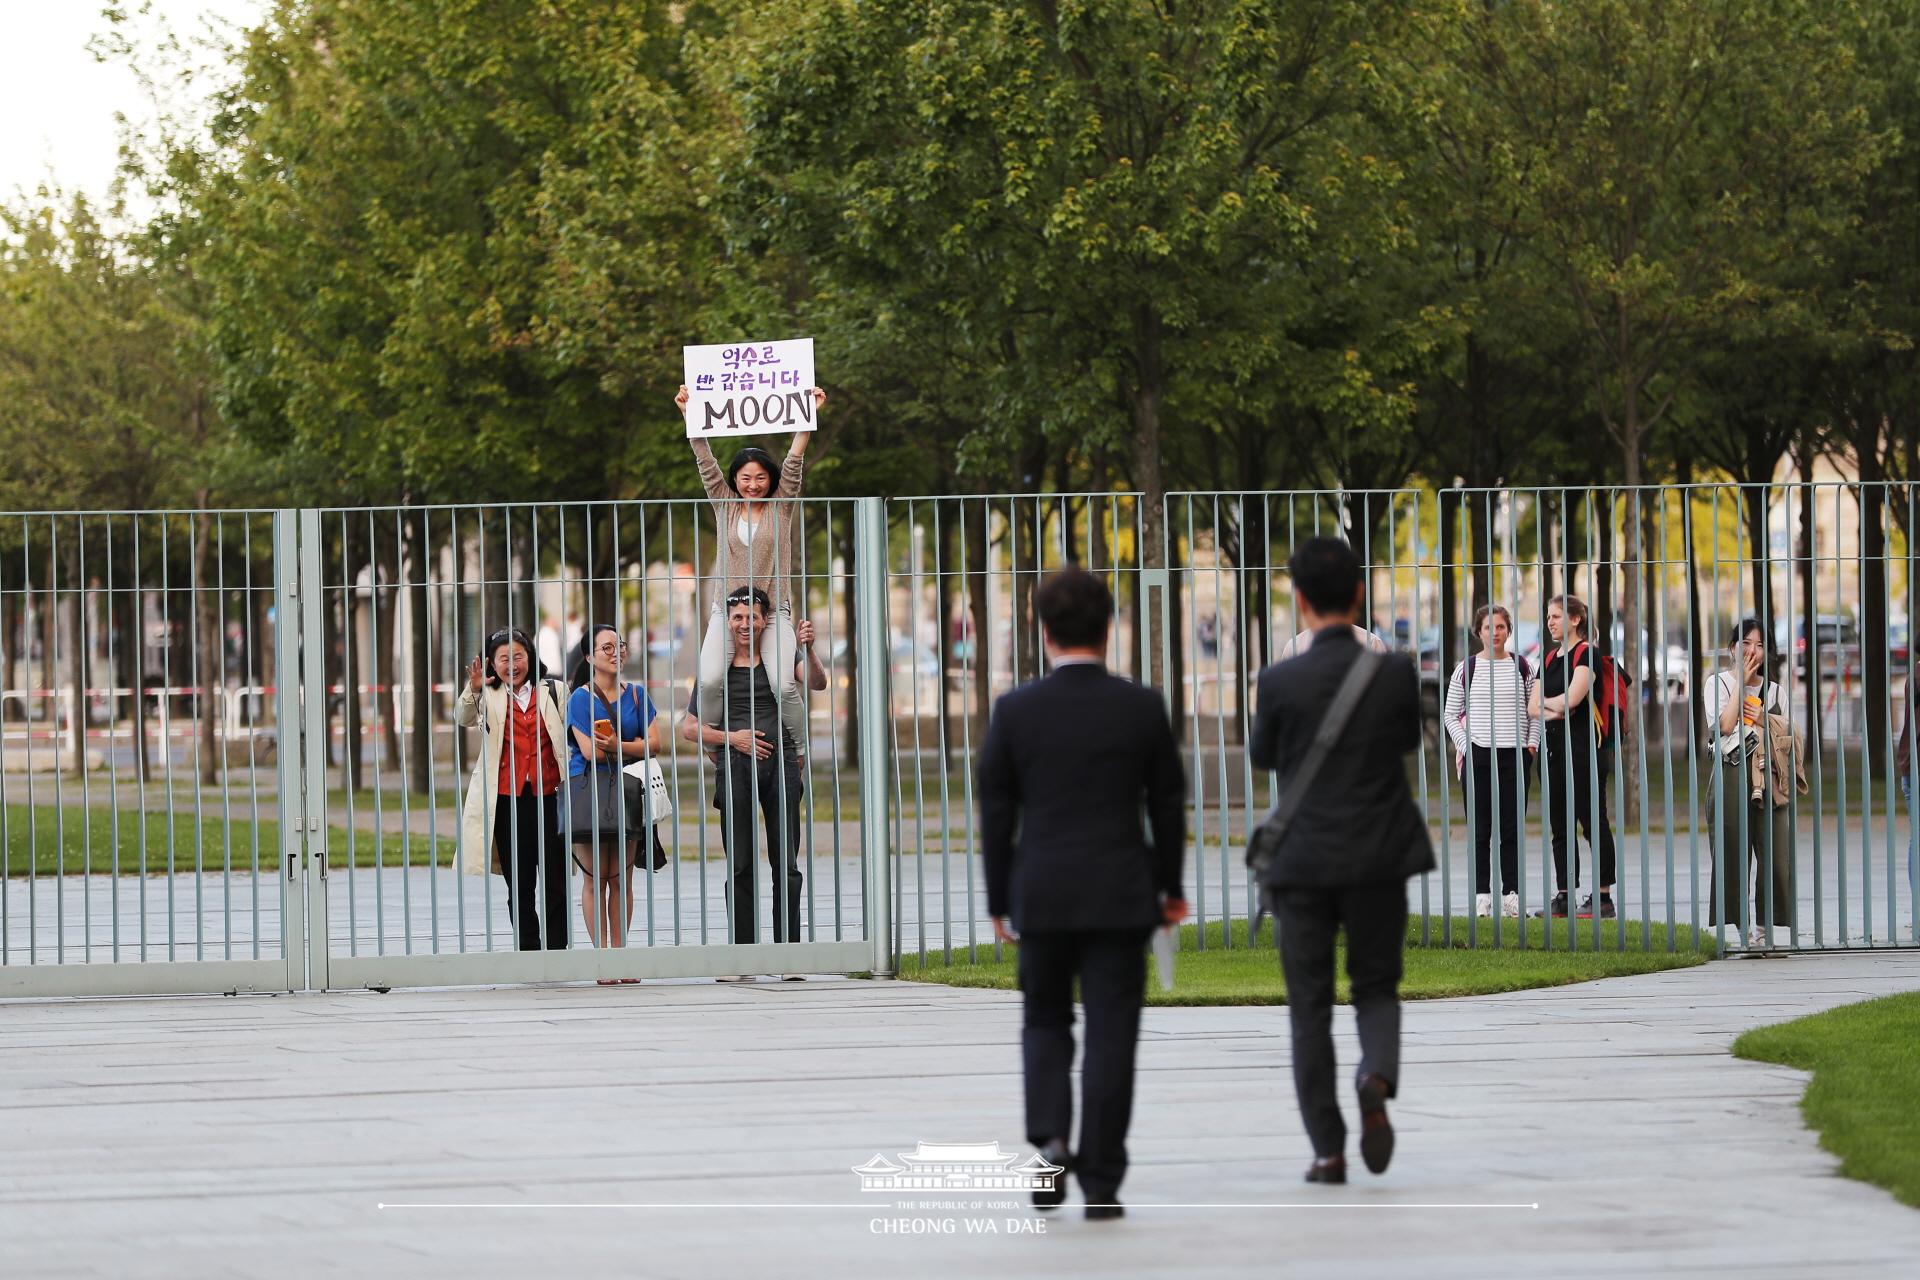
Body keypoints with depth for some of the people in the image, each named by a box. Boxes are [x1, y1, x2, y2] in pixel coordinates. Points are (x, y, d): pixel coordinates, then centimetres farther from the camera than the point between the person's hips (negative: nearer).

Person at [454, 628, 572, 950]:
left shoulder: (552, 692, 8)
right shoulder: (490, 697, 7)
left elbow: (571, 735, 7)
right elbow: (463, 719, -10)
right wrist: (473, 690, -29)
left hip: (549, 796, 0)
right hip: (508, 800, 0)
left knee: (555, 883, 0)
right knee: (519, 885, 5)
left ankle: (557, 949, 7)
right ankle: (528, 950, 10)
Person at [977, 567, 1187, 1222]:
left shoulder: (1015, 711, -4)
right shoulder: (1142, 708, -3)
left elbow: (996, 812, -1)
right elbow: (1168, 804, 3)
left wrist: (998, 901, 8)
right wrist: (1171, 887, 14)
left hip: (1042, 895, 0)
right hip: (1120, 896, 0)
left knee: (1044, 1022, 17)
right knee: (1110, 1033, 3)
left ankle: (1049, 1137, -5)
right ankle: (1100, 1181, 0)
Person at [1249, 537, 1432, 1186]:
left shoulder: (1279, 682, -11)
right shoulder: (1395, 673, -7)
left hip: (1303, 864, -1)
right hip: (1379, 861, 1)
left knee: (1310, 1007, 8)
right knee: (1377, 988, 16)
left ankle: (1328, 1150, 5)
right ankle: (1377, 1076, -15)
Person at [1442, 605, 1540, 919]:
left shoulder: (1521, 667, 7)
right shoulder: (1467, 668, 3)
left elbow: (1534, 711, 13)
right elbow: (1450, 714, 7)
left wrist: (1532, 745, 1)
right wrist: (1464, 746, -4)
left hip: (1514, 755, 1)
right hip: (1478, 756, -1)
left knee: (1512, 829, 1)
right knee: (1480, 830, -1)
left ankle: (1511, 894, 5)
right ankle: (1481, 896, 1)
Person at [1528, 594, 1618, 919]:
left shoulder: (1585, 653, -6)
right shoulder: (1550, 658, 17)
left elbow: (1572, 697, -18)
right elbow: (1532, 707, 11)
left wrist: (1546, 702, 1)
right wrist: (1554, 709, -9)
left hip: (1581, 745, -8)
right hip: (1552, 745, 8)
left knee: (1593, 822, -5)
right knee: (1559, 826, 8)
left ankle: (1603, 897, -4)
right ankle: (1563, 896, 11)